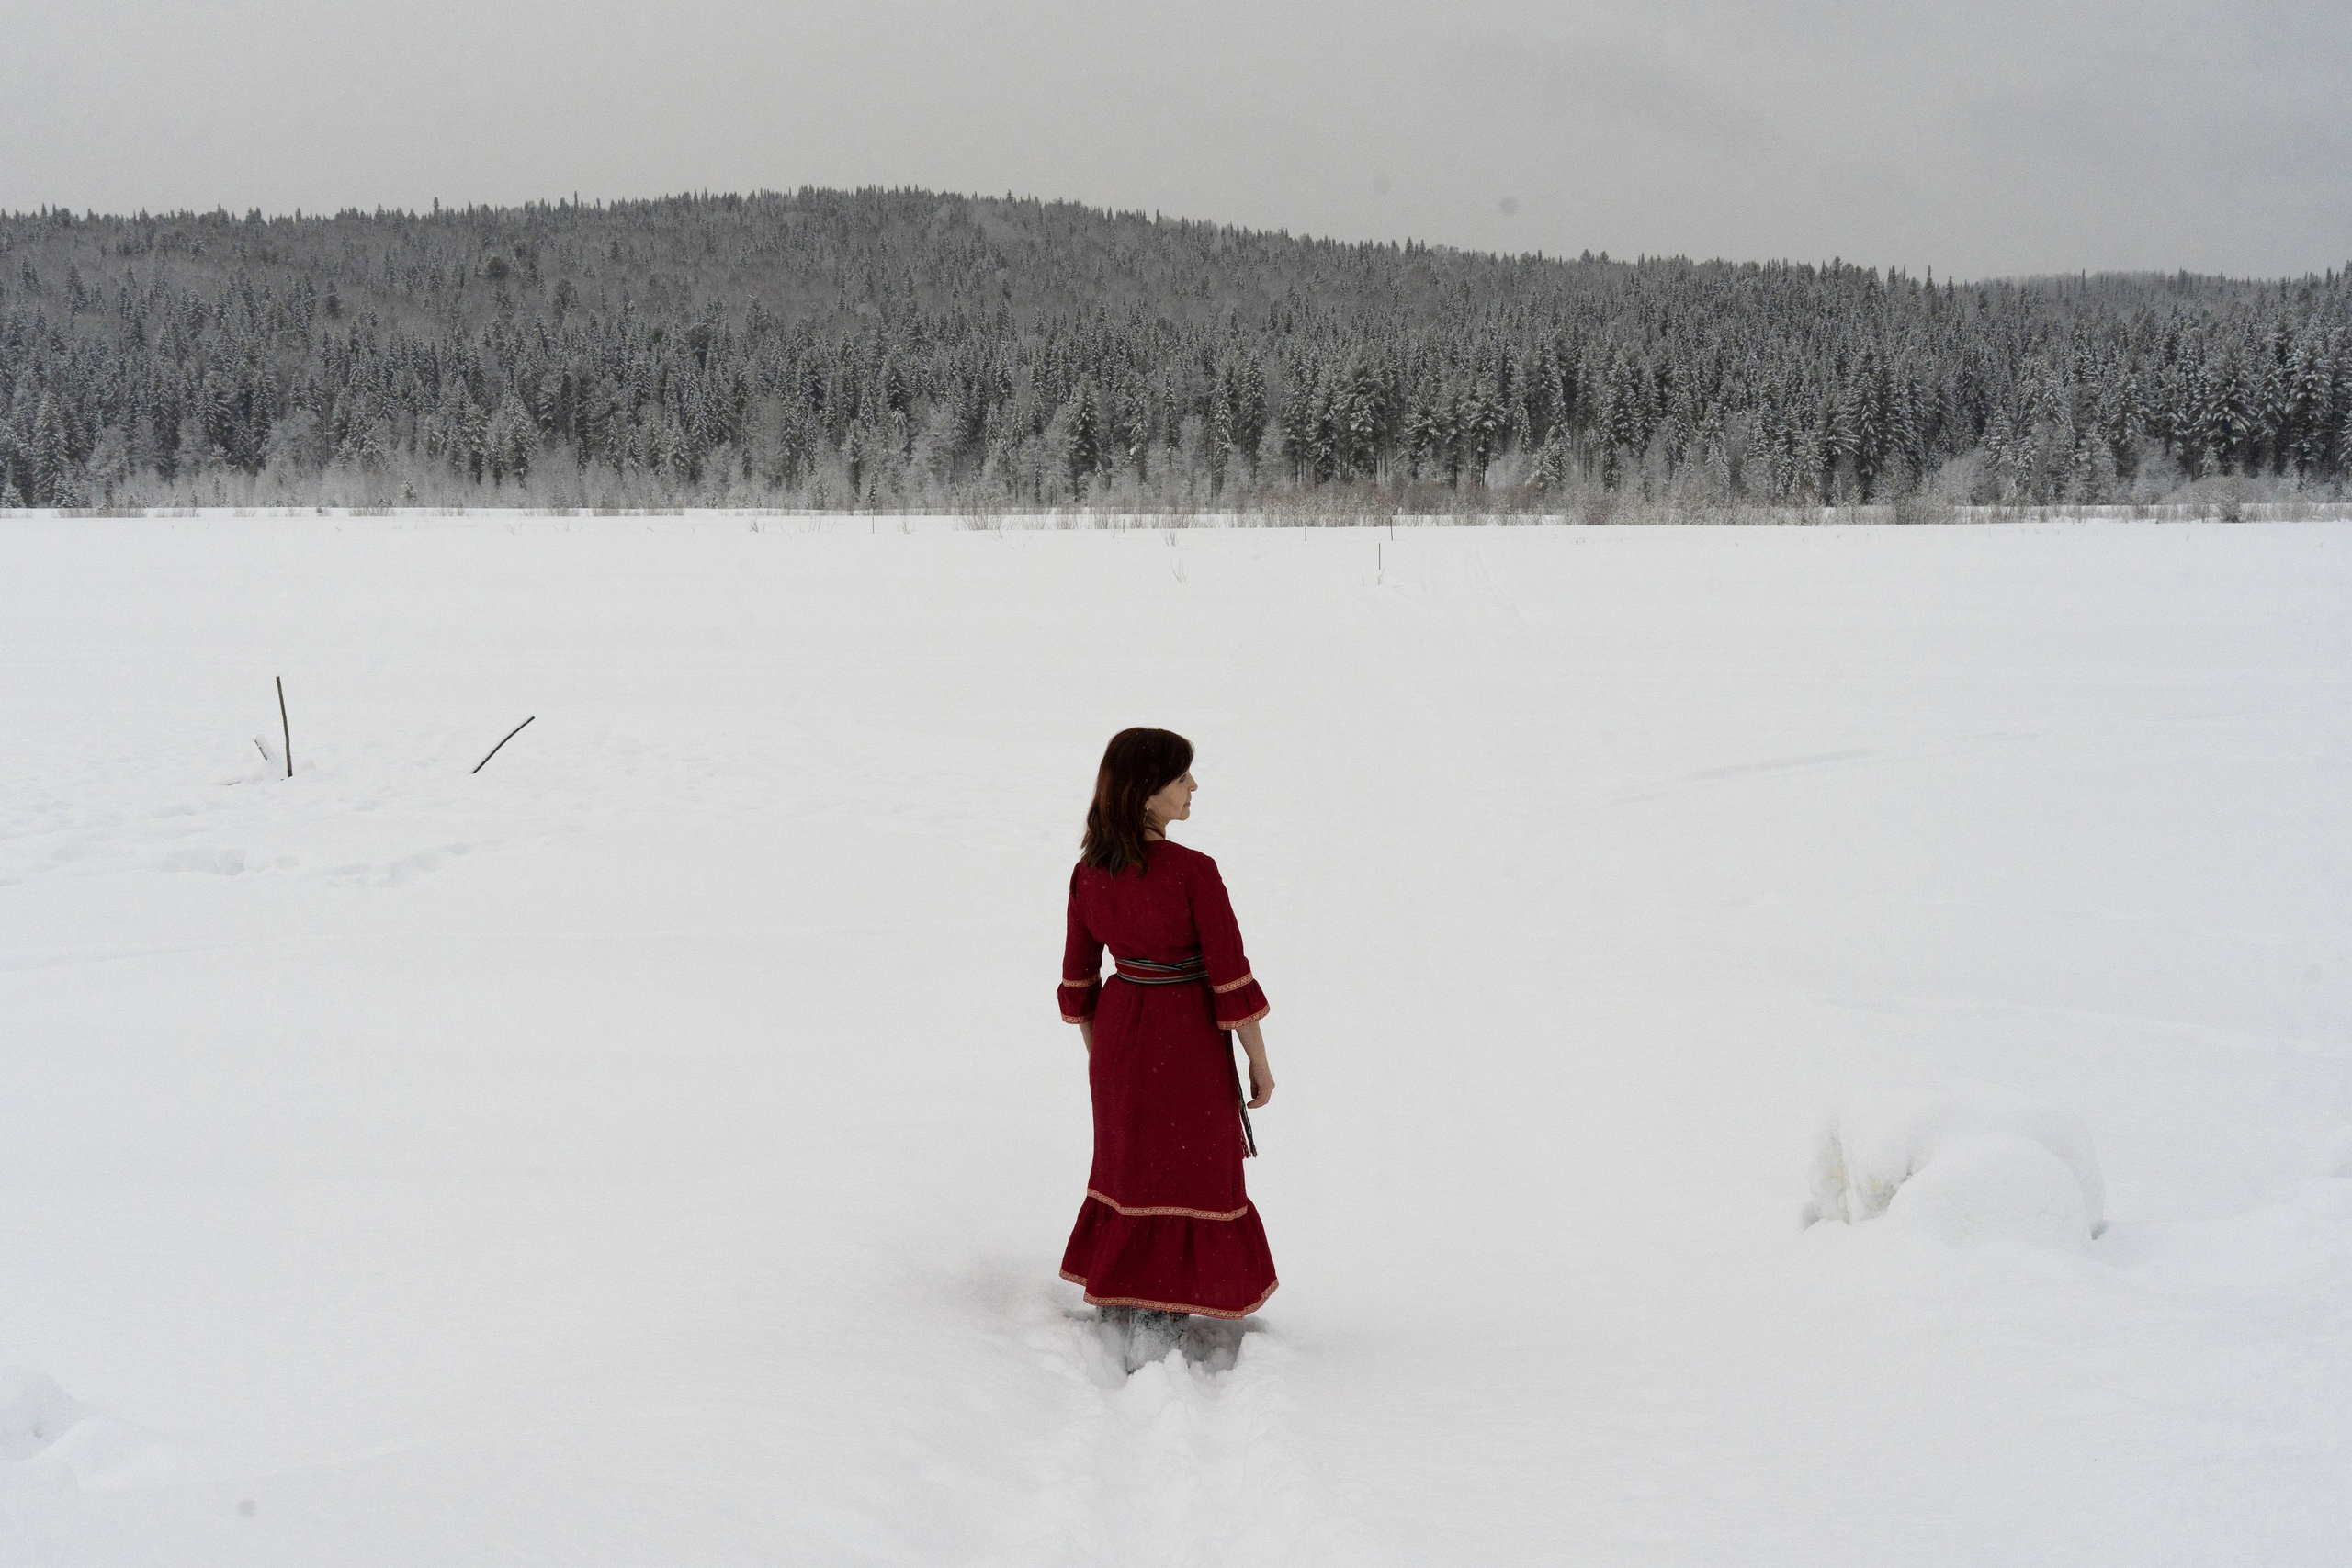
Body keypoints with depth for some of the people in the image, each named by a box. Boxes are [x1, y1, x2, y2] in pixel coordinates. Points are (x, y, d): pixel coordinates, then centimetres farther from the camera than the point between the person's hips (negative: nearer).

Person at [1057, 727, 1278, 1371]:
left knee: (1128, 1172, 21)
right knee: (1190, 1183, 8)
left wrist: (1098, 1054, 19)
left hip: (1120, 1032, 5)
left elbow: (1078, 979, 4)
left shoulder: (1089, 873, -5)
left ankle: (1116, 1316, 29)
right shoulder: (1194, 872, -23)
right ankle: (1156, 1337, 8)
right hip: (1189, 1040, -5)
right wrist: (1261, 1063, -6)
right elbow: (1231, 979, -18)